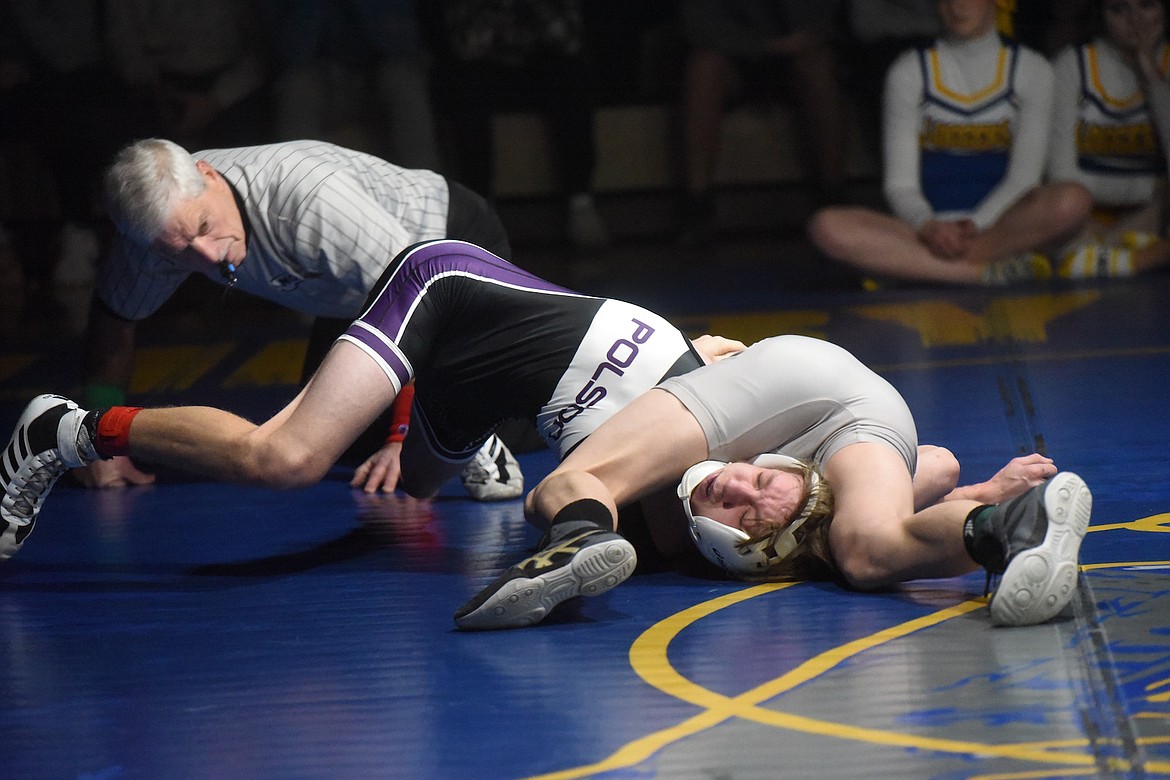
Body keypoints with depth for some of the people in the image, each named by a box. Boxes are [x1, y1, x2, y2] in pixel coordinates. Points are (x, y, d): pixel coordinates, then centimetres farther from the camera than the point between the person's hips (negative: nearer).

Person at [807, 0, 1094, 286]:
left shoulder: (1031, 69, 9)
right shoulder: (908, 72, 9)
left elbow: (1024, 177, -1)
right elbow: (899, 184, 3)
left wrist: (974, 227, -19)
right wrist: (929, 228, -19)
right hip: (932, 226, 1)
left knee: (1073, 201, -34)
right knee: (827, 226, -29)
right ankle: (989, 271, -32)